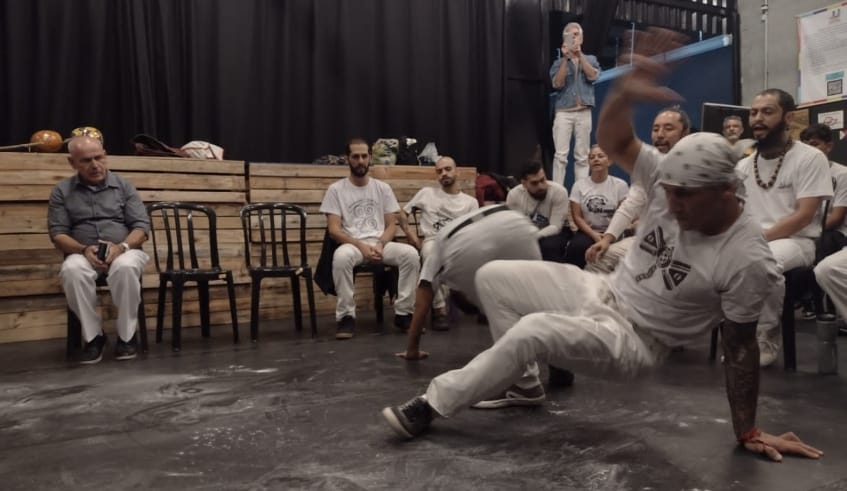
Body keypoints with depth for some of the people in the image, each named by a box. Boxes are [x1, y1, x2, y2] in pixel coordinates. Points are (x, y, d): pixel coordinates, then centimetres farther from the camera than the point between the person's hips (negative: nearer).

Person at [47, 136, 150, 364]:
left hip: (124, 251, -1)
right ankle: (93, 336, -19)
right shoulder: (62, 191, 9)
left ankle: (126, 336, -21)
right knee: (72, 269, -35)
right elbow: (57, 233, 3)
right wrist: (84, 249, -17)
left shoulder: (124, 186, 8)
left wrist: (121, 247, -19)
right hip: (83, 255, 1)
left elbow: (142, 226, 1)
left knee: (125, 267, -37)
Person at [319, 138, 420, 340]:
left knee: (411, 254, -28)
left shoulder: (383, 188, 12)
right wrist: (361, 245, -19)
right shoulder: (336, 189, 4)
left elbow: (391, 225, 9)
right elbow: (334, 230, -4)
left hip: (380, 243, 3)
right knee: (341, 256, -39)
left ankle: (403, 312, -15)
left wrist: (380, 245, -12)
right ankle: (346, 316, -25)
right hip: (352, 244, -2)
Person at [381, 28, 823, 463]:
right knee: (492, 277, 0)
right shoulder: (672, 179, -11)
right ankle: (522, 380, 11)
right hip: (601, 293, 7)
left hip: (633, 338, -6)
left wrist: (748, 432, -9)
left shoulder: (747, 260, -23)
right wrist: (625, 93, -32)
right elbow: (613, 141, -10)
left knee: (532, 331, -32)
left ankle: (432, 405, -12)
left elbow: (740, 347, -15)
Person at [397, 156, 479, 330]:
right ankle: (439, 309, -35)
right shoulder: (426, 193, 19)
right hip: (433, 241, -1)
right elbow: (402, 212, 22)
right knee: (431, 251, -40)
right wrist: (408, 230, 2)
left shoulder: (470, 202, 19)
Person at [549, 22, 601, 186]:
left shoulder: (590, 59, 14)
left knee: (582, 156, 2)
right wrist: (565, 58, -11)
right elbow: (557, 84, -6)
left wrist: (579, 54, -11)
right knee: (561, 155, -8)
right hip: (563, 113, -1)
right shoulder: (559, 62, 10)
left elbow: (593, 76, -6)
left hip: (584, 113, 1)